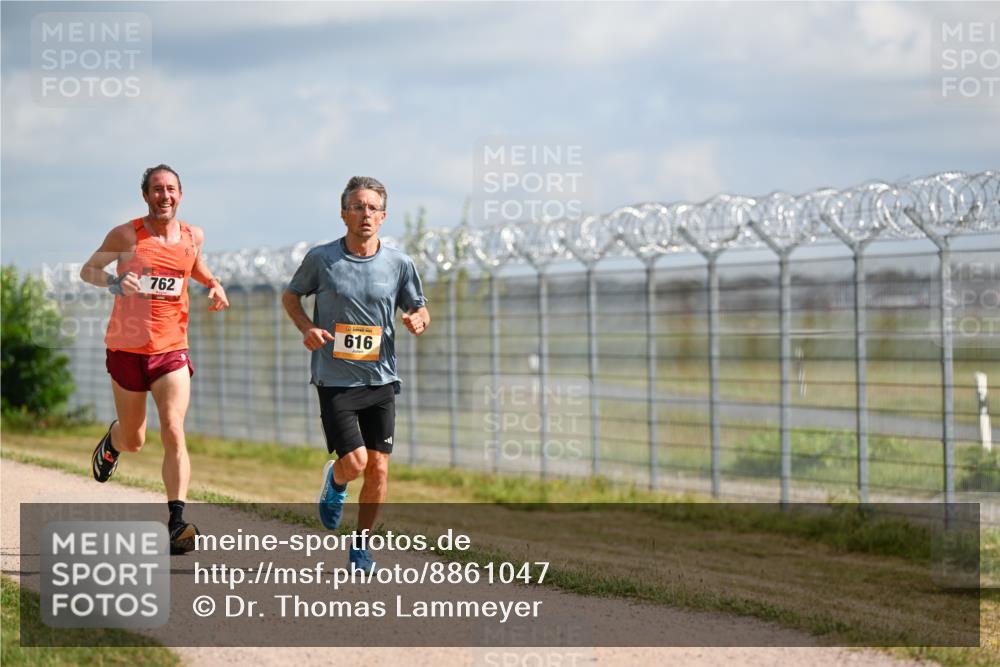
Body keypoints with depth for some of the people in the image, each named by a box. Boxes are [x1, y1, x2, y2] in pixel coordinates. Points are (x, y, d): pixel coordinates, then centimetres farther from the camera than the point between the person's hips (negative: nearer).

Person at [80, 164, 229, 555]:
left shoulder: (193, 237, 4)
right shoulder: (126, 235, -6)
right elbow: (87, 270, 1)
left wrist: (214, 285, 5)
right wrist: (112, 281, -21)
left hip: (171, 350, 1)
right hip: (126, 349, -1)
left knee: (173, 433, -16)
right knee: (134, 441, 10)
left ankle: (176, 522, -20)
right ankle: (113, 441, 49)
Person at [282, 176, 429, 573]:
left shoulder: (399, 265, 1)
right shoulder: (321, 259, -4)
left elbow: (419, 310, 12)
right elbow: (291, 295, 11)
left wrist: (418, 321, -12)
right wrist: (307, 328, -7)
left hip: (381, 380, 2)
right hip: (335, 379, -2)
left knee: (378, 469, 0)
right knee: (354, 462, -12)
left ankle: (361, 545, 19)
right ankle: (335, 481, 26)